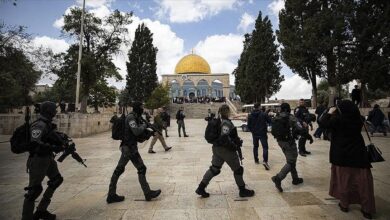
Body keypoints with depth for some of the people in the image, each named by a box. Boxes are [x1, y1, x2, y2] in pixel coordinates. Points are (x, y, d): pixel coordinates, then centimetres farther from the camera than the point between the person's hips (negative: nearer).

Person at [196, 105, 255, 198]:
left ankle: (201, 188, 14)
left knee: (214, 169, 14)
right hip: (226, 149, -8)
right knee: (238, 169, 9)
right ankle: (243, 191, 24)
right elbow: (224, 137, -29)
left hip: (217, 148, 9)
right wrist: (233, 146, -17)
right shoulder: (226, 123, -20)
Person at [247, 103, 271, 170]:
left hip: (254, 134, 4)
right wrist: (265, 124, 15)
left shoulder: (250, 115, -1)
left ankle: (256, 160, 26)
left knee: (255, 146, 19)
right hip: (262, 133, -3)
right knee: (265, 147, -2)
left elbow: (249, 126, 2)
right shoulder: (264, 114, -10)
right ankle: (265, 161, -17)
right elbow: (269, 121, -6)